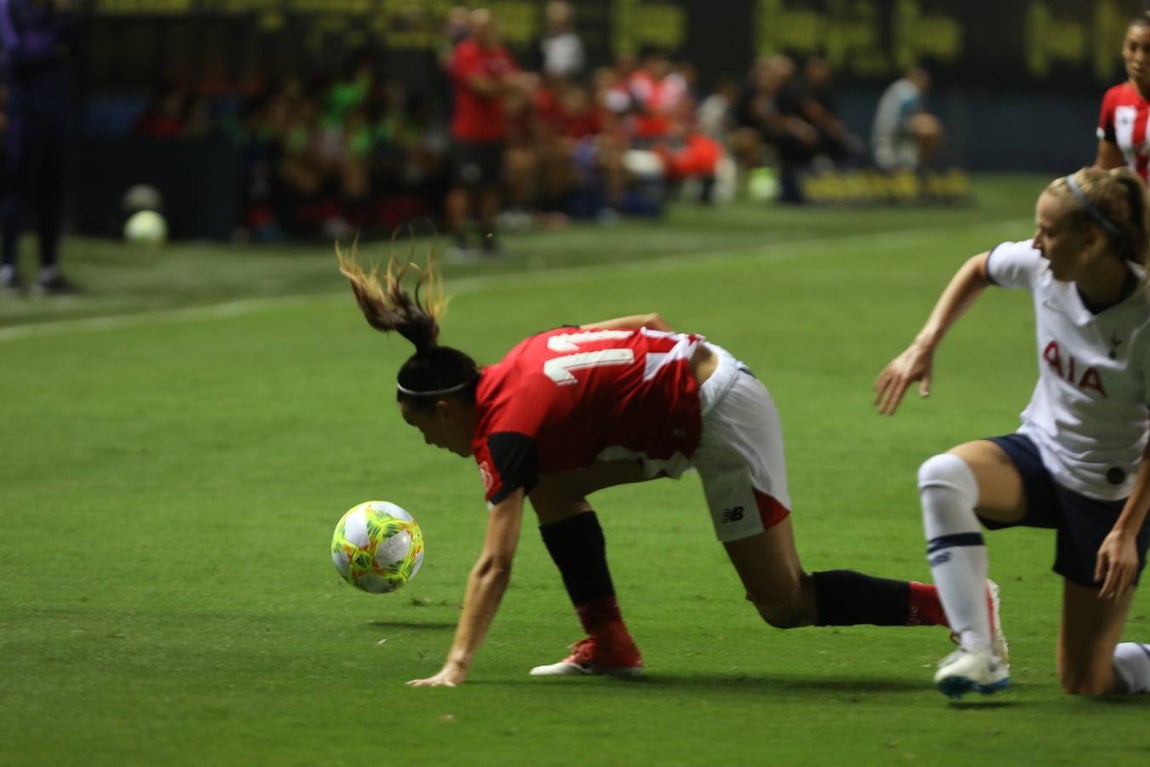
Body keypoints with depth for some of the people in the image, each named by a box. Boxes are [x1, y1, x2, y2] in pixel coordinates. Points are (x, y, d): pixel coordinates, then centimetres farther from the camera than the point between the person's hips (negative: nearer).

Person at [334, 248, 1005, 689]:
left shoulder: (507, 427, -16)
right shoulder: (518, 367, 9)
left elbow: (494, 566, -21)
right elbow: (647, 322, 14)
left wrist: (456, 667, -23)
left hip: (720, 417, -10)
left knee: (786, 604, -5)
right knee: (553, 484, 8)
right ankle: (610, 646, 10)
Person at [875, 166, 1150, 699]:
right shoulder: (1040, 266, -13)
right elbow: (979, 270, 11)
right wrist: (924, 345, 2)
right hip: (1040, 453, 5)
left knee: (1084, 683, -3)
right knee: (942, 475, -31)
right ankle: (977, 652, -30)